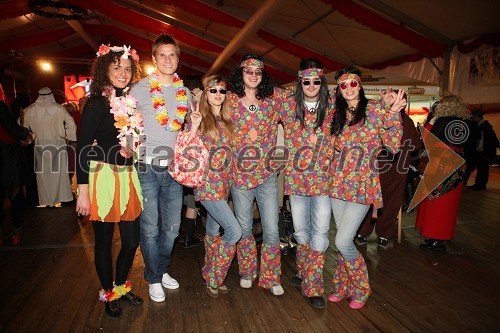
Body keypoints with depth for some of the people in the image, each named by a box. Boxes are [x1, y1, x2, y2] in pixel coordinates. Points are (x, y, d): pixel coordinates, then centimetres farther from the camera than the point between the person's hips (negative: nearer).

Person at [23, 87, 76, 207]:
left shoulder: (29, 111, -1)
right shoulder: (59, 108, -8)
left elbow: (25, 129, 5)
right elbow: (71, 124, -8)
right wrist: (68, 138, 3)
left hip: (40, 146, 2)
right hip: (57, 144, -2)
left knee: (42, 173, 11)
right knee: (58, 172, 7)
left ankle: (44, 201, 17)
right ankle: (57, 200, 10)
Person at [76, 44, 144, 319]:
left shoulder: (129, 102, 10)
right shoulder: (97, 103, -8)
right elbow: (83, 148, -11)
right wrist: (83, 190, -14)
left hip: (128, 177, 6)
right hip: (103, 177, -6)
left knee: (132, 239, 11)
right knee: (104, 242, 9)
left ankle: (121, 286, 36)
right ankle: (108, 294, 30)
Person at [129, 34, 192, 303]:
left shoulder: (185, 93, 11)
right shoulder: (139, 89, -1)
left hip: (174, 169, 4)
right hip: (147, 168, -3)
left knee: (172, 227, 12)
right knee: (150, 228, 4)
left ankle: (162, 270, 34)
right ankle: (154, 279, 23)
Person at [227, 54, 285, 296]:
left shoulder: (275, 97, 2)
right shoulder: (230, 99, 1)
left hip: (267, 174, 0)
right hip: (240, 173, 0)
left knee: (271, 231, 2)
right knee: (244, 229, 14)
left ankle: (271, 278, 23)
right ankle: (247, 272, 36)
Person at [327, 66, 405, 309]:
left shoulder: (374, 109, -4)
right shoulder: (337, 113, 10)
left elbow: (393, 146, -7)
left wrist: (392, 114, -19)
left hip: (362, 185, -4)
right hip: (338, 183, 5)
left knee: (343, 242, -7)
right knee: (344, 240, 12)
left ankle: (361, 287, 19)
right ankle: (343, 286, 32)